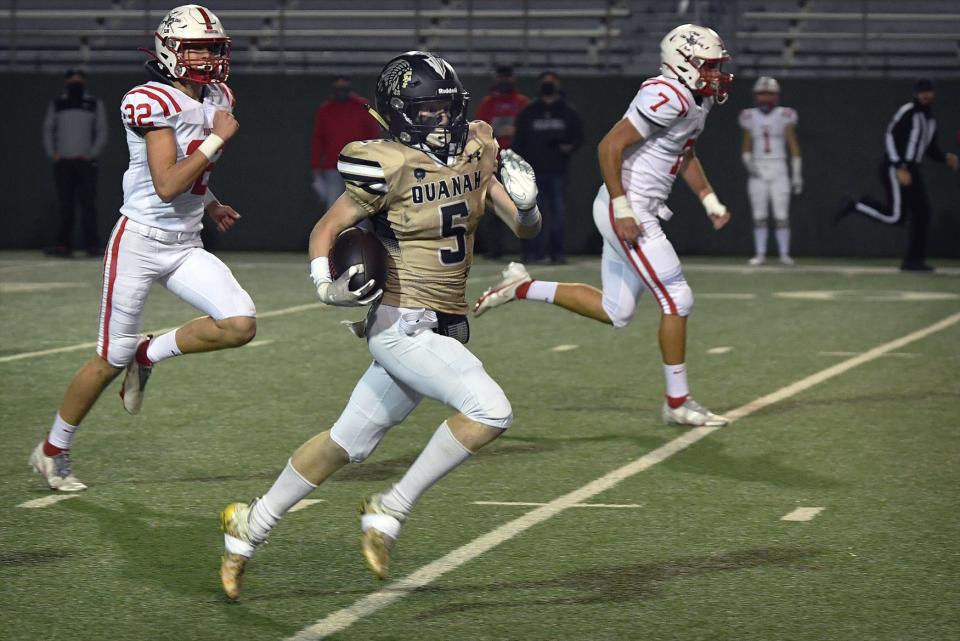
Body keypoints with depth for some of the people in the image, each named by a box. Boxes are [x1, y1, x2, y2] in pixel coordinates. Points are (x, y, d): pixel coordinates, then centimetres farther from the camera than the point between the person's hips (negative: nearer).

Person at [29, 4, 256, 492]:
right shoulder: (155, 104, -18)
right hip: (139, 243, -7)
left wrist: (210, 205, 13)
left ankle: (149, 356, 9)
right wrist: (217, 139, -21)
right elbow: (166, 185, -25)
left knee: (240, 325, -14)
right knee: (111, 360, 1)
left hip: (186, 247, 7)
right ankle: (52, 450, 21)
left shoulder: (215, 101, 7)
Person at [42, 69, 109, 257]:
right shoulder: (56, 104, 13)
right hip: (62, 163, 2)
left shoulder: (94, 104, 8)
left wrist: (92, 154, -7)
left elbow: (102, 132, 6)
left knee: (88, 204, -8)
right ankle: (63, 244, 2)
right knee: (65, 205, 1)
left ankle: (92, 245, -9)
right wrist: (52, 153, -1)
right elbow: (48, 130, 13)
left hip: (86, 163, -2)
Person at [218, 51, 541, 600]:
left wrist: (525, 202, -14)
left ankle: (251, 525, 31)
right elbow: (326, 229, -4)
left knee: (349, 442, 16)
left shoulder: (476, 152, 5)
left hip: (443, 327, 7)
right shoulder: (387, 168, -14)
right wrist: (326, 285, -21)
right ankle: (389, 512, -10)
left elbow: (525, 228, 9)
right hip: (402, 325, -7)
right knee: (491, 410, -22)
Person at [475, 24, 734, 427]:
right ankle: (678, 403, 2)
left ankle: (521, 287, 20)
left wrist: (710, 200, 21)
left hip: (634, 212, 10)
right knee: (676, 299, -7)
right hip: (627, 210, -10)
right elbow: (610, 147, -22)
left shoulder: (697, 100, 11)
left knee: (614, 312, 13)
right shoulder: (667, 98, -19)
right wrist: (623, 209, -23)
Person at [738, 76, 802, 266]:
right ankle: (760, 254, 6)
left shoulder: (784, 116, 0)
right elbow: (746, 147, 12)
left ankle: (784, 254, 0)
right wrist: (748, 161, -8)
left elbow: (794, 146, 1)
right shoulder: (750, 117, 6)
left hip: (778, 168, -2)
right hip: (757, 169, 2)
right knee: (759, 215, 1)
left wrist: (797, 174, -3)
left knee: (781, 215, -5)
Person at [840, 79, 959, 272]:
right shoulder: (907, 111, -10)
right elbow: (890, 138, -16)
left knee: (922, 212, 4)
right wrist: (900, 169, -23)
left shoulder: (930, 118, 17)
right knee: (894, 216, -16)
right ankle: (855, 206, 2)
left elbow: (931, 148, 24)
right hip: (894, 168, -9)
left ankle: (913, 260, 11)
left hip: (912, 169, 9)